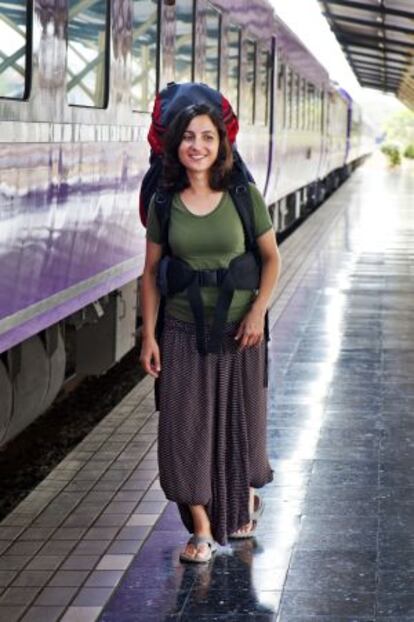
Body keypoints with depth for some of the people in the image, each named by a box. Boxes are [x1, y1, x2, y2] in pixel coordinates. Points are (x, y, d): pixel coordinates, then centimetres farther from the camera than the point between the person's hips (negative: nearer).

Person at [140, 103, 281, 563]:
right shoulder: (165, 204, -2)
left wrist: (258, 310, -11)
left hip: (238, 330, -1)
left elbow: (271, 258, 1)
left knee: (239, 420, 11)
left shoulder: (244, 196, -6)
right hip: (183, 332, 1)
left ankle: (246, 498, 39)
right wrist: (149, 335, 0)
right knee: (184, 425, -3)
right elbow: (151, 272, 3)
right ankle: (202, 529, 5)